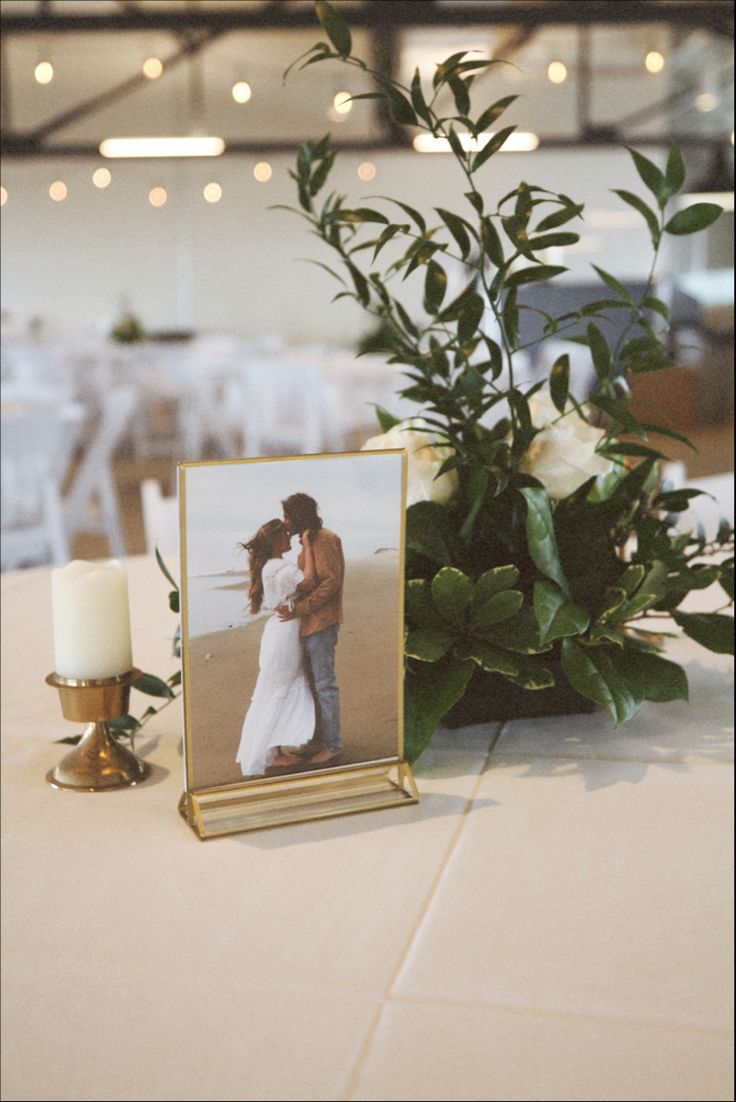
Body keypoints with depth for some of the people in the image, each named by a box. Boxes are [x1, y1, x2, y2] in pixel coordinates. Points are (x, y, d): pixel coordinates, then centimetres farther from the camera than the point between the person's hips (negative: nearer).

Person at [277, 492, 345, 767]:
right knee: (313, 684, 14)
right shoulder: (309, 541, 16)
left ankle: (333, 746, 4)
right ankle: (317, 741, 23)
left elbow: (331, 581, -21)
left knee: (325, 685, -4)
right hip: (308, 624, 10)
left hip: (321, 624, -10)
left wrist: (299, 608, -22)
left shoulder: (324, 540, -14)